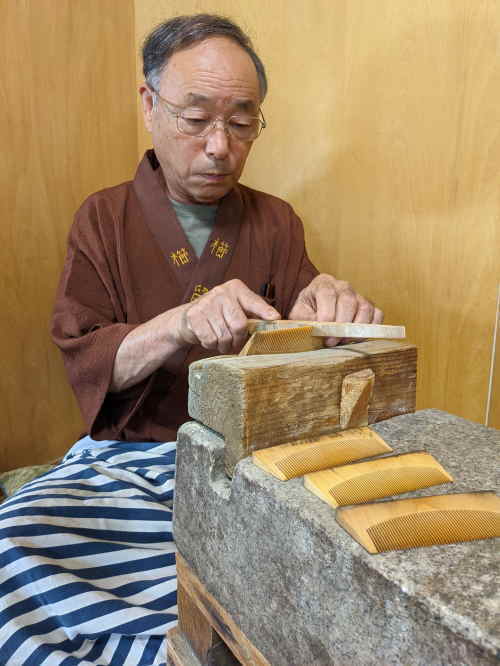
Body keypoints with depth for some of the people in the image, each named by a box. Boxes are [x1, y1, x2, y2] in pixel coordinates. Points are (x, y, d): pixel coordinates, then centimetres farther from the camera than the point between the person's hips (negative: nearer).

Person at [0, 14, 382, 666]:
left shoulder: (276, 221, 8)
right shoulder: (103, 219, 5)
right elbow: (83, 360, -4)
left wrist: (325, 313, -21)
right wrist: (179, 325, -23)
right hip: (132, 455, -1)